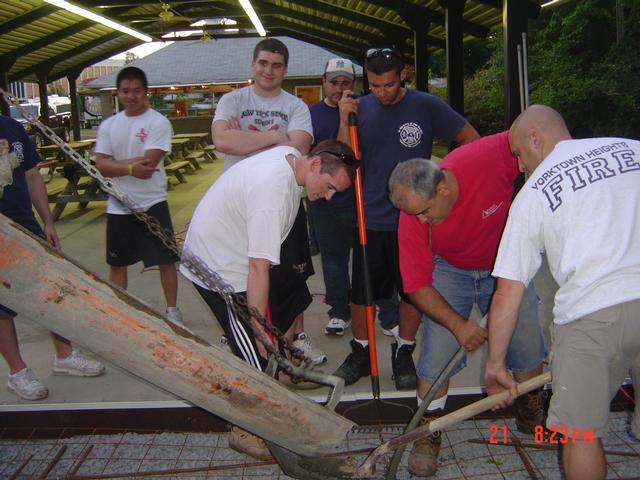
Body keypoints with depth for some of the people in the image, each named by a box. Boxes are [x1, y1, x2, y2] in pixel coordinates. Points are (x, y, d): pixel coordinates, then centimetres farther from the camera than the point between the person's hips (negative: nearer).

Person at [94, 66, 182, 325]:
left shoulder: (159, 122, -8)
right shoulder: (108, 126, 6)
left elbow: (149, 163, -19)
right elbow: (101, 165, -4)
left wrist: (115, 164, -11)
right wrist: (130, 168, -19)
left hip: (152, 204, -4)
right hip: (118, 207, 4)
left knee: (166, 260, 4)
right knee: (117, 263, 14)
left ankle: (172, 309, 20)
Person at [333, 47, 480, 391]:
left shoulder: (425, 106, -4)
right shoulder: (360, 108, 3)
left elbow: (471, 139, 2)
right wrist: (345, 120, -13)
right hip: (370, 218, 2)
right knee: (360, 292, 7)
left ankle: (403, 354, 29)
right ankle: (360, 352, 27)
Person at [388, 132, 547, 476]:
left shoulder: (490, 156, -35)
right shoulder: (412, 220, -29)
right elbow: (417, 287, -21)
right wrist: (457, 324, -32)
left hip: (505, 265, 1)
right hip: (449, 272, -1)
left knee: (529, 345, 4)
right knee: (438, 351, -11)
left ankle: (533, 417, 31)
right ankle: (428, 433, 9)